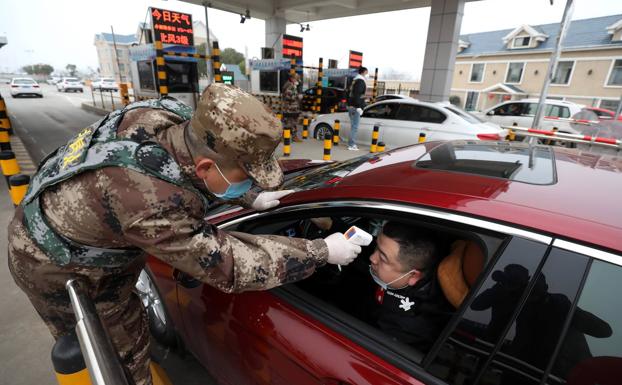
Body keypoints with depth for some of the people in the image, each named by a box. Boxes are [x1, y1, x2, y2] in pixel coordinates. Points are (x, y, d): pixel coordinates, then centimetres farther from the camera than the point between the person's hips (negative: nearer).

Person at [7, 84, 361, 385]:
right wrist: (321, 252, -30)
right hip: (57, 267, -7)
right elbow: (229, 266, -35)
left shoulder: (173, 119, -22)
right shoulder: (152, 205, -44)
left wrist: (249, 201, 0)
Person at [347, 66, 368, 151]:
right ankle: (351, 145, -7)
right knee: (355, 126, -8)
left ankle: (352, 143, 20)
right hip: (355, 107, -10)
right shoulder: (360, 81, -11)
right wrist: (359, 107, -23)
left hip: (351, 106, 10)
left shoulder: (355, 80, 17)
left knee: (353, 126, 14)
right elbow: (356, 95, -21)